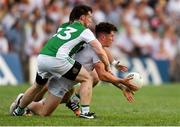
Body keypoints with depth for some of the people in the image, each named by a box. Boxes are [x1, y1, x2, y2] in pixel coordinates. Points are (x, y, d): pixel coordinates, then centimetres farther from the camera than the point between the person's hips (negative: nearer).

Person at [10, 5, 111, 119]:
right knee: (87, 79, 7)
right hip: (57, 60, -7)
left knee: (38, 86, 31)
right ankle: (85, 111, -2)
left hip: (41, 58, 7)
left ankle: (18, 109, 47)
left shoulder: (63, 27, 26)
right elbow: (100, 51, 3)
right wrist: (108, 67, 16)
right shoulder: (84, 31, 7)